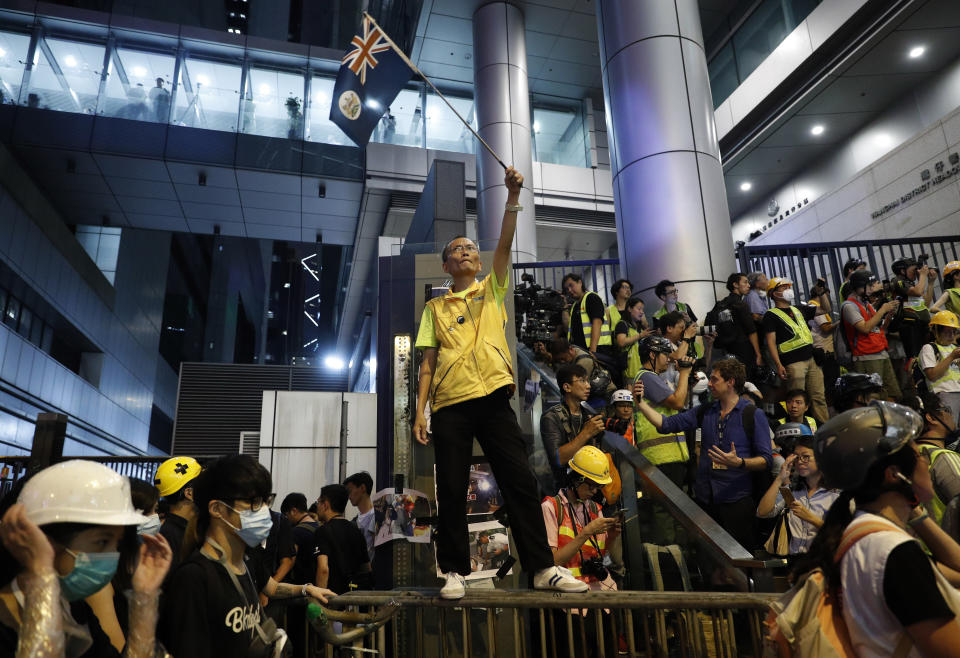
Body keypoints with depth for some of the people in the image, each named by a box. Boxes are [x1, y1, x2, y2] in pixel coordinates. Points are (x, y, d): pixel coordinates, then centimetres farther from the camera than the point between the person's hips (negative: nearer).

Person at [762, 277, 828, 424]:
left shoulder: (799, 310, 20)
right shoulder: (771, 315, -1)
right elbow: (771, 342, -9)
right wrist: (778, 365, -18)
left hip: (811, 359, 7)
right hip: (793, 363, -7)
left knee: (819, 397, 6)